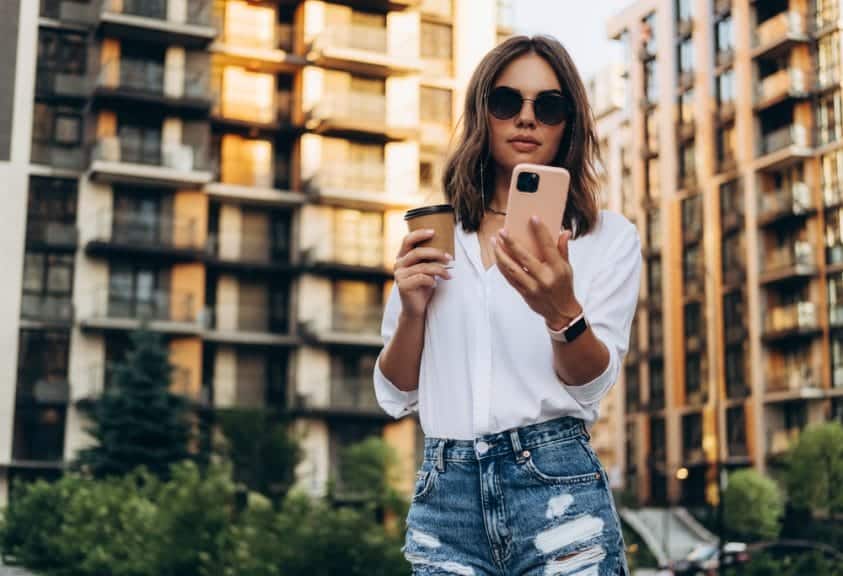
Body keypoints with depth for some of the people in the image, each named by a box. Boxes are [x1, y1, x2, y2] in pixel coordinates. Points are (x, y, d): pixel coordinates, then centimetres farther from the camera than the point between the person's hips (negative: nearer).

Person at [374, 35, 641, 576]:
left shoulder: (609, 236, 2)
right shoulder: (431, 239, 9)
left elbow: (591, 385, -9)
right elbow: (397, 396, 10)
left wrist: (562, 311, -28)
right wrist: (413, 309, -8)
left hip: (556, 489, -2)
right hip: (443, 498, 3)